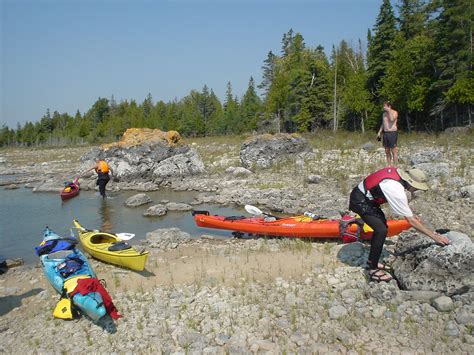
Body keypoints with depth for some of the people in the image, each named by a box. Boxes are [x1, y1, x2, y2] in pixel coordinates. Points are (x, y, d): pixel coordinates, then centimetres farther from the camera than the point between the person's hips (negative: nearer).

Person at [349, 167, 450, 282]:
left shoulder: (398, 173, -4)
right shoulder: (397, 191, -28)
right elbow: (411, 221, -21)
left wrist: (413, 215, 21)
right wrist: (435, 236, -16)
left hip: (366, 196, 10)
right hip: (359, 201, -10)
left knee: (382, 224, 18)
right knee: (381, 230, -16)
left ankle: (372, 261, 29)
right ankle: (373, 270, -4)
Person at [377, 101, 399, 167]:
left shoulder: (394, 112, -7)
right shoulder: (384, 113, 13)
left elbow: (392, 119, -28)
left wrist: (389, 111, -20)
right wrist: (379, 132, 13)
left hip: (393, 133, -7)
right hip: (385, 133, 7)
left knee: (394, 151, -5)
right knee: (387, 151, 9)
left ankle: (395, 166, -1)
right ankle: (389, 166, 17)